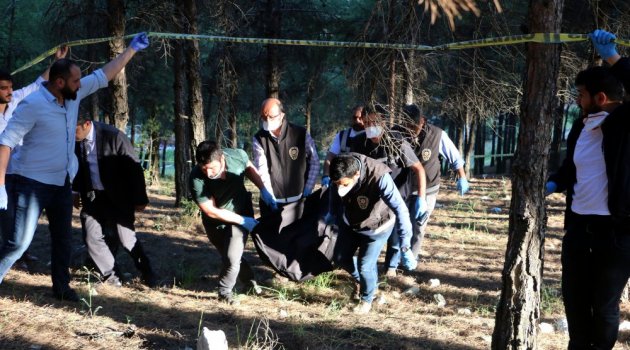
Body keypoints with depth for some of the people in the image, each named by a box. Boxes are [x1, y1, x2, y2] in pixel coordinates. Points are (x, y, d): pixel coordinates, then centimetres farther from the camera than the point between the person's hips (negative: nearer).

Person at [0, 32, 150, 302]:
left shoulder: (74, 95, -1)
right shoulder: (33, 105, -22)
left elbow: (104, 75, 10)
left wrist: (132, 49, 9)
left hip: (61, 183, 8)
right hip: (30, 183, -8)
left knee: (63, 238, 17)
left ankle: (61, 287, 32)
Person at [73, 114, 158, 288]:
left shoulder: (113, 136, -23)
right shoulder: (75, 140, -9)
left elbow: (134, 167, -16)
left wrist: (139, 199, -13)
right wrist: (76, 191, 8)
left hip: (118, 197, -4)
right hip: (92, 196, 5)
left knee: (126, 238, -2)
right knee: (92, 237, -1)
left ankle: (147, 274, 19)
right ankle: (111, 276, 16)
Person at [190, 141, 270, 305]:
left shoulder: (238, 156, -26)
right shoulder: (196, 179, -32)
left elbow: (249, 168, 0)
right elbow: (211, 211, -25)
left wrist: (263, 190, -8)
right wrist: (243, 221, -23)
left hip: (241, 213, 0)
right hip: (216, 221, 0)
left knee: (232, 258, -11)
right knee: (229, 256, 15)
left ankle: (224, 291, 14)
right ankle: (249, 280, 42)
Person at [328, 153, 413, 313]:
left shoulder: (379, 177, -42)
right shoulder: (338, 176, -26)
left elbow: (400, 208, -37)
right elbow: (335, 200, -3)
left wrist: (405, 239, -35)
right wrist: (331, 218, 12)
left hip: (376, 227, -5)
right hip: (350, 223, 5)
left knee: (365, 266, -4)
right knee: (341, 258, 12)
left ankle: (367, 299, 26)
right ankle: (362, 279, 42)